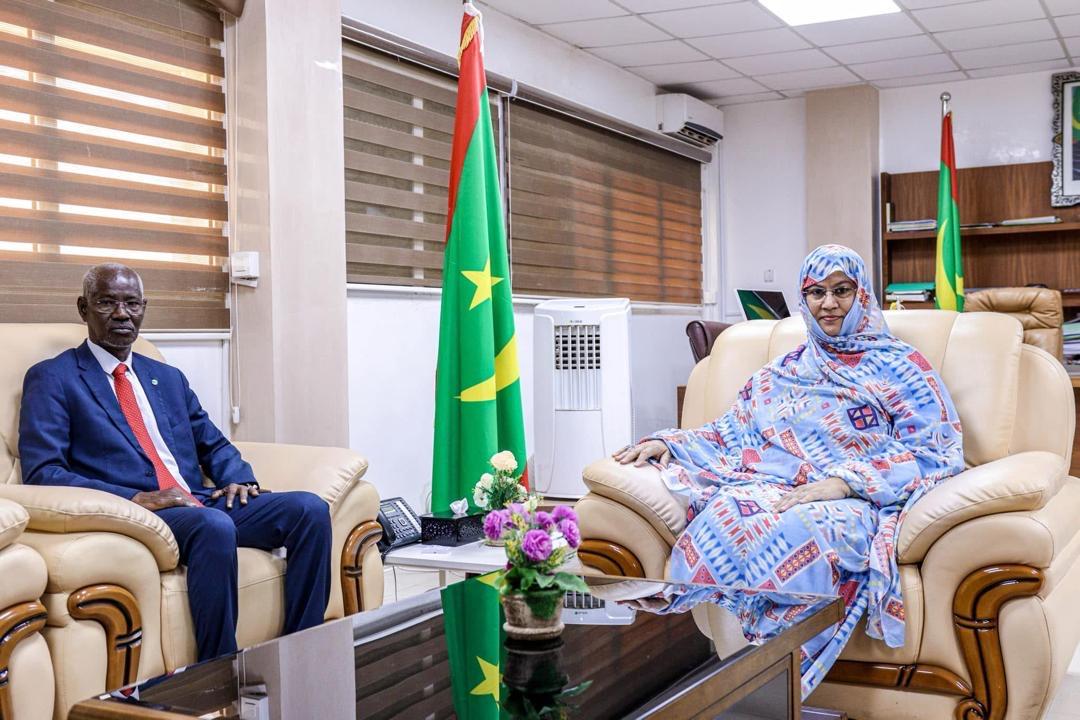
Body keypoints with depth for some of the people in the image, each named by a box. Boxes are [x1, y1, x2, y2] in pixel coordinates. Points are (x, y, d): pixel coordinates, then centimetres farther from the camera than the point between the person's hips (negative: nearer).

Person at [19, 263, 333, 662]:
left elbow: (215, 445, 27)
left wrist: (238, 479, 2)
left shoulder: (169, 378, 24)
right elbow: (41, 473, -6)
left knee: (310, 509, -17)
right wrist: (135, 498, -18)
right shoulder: (51, 379, 5)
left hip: (203, 503, 6)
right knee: (214, 525, -38)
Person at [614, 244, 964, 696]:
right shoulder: (780, 372, 30)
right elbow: (730, 434, 31)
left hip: (851, 502, -4)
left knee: (795, 530, -41)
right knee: (722, 520, -35)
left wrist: (843, 481, -15)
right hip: (767, 487, 4)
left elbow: (934, 450, 0)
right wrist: (666, 443, 11)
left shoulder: (899, 366, 14)